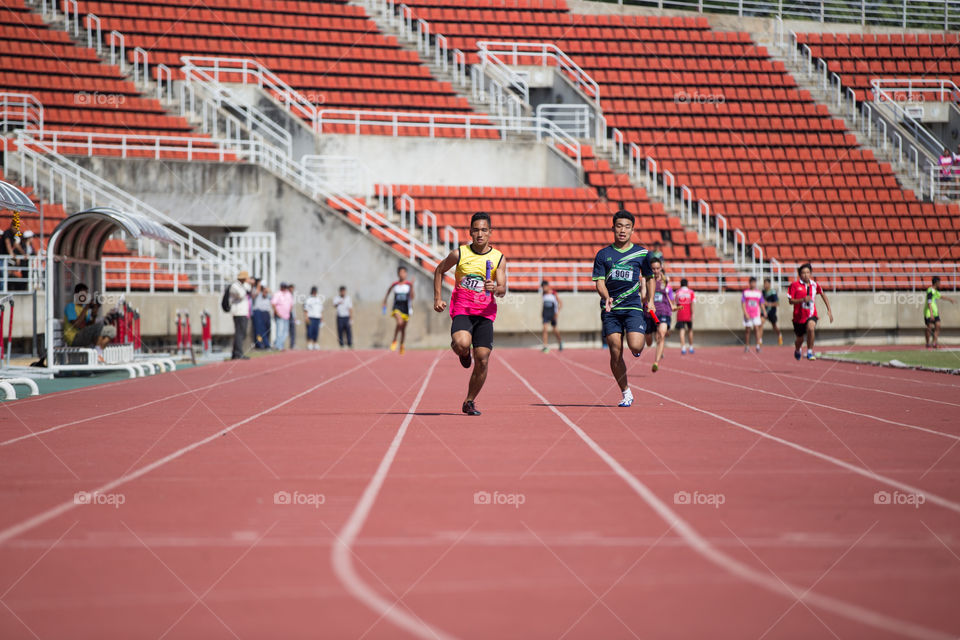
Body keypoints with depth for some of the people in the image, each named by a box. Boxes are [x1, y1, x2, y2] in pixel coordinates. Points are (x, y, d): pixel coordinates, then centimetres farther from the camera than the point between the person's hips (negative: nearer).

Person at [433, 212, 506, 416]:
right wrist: (438, 298, 9)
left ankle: (469, 402, 15)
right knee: (462, 344, -31)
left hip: (485, 313, 2)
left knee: (482, 361, -4)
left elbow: (503, 290, -5)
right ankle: (463, 352, 9)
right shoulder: (459, 254, 0)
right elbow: (439, 270, 16)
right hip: (462, 309, -2)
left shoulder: (499, 258, 2)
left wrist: (495, 289, -28)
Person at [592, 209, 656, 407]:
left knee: (635, 346, -19)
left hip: (633, 307, -1)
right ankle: (625, 393, 9)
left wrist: (650, 300, 12)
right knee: (615, 353, -4)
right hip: (610, 309, 1)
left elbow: (649, 277, 20)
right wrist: (606, 297, -17)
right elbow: (599, 281, 2)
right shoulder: (603, 254, 7)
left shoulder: (641, 253, 7)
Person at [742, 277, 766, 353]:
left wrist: (764, 312, 0)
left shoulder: (759, 292, 6)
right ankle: (747, 346, 17)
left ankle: (758, 346, -15)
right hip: (748, 315, -1)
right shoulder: (745, 292, 1)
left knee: (756, 328, -12)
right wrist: (745, 313, -11)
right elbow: (743, 303, -2)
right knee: (747, 330, 4)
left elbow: (761, 303, 12)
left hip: (756, 314, 1)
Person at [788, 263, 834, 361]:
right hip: (799, 315, 0)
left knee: (811, 328, -34)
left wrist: (829, 310, 13)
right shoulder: (795, 285, -7)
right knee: (800, 339, 12)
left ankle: (810, 352, -19)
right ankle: (797, 350, 50)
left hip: (811, 315, 0)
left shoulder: (814, 285, 1)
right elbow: (791, 301, -9)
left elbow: (823, 295, 17)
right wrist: (803, 300, -26)